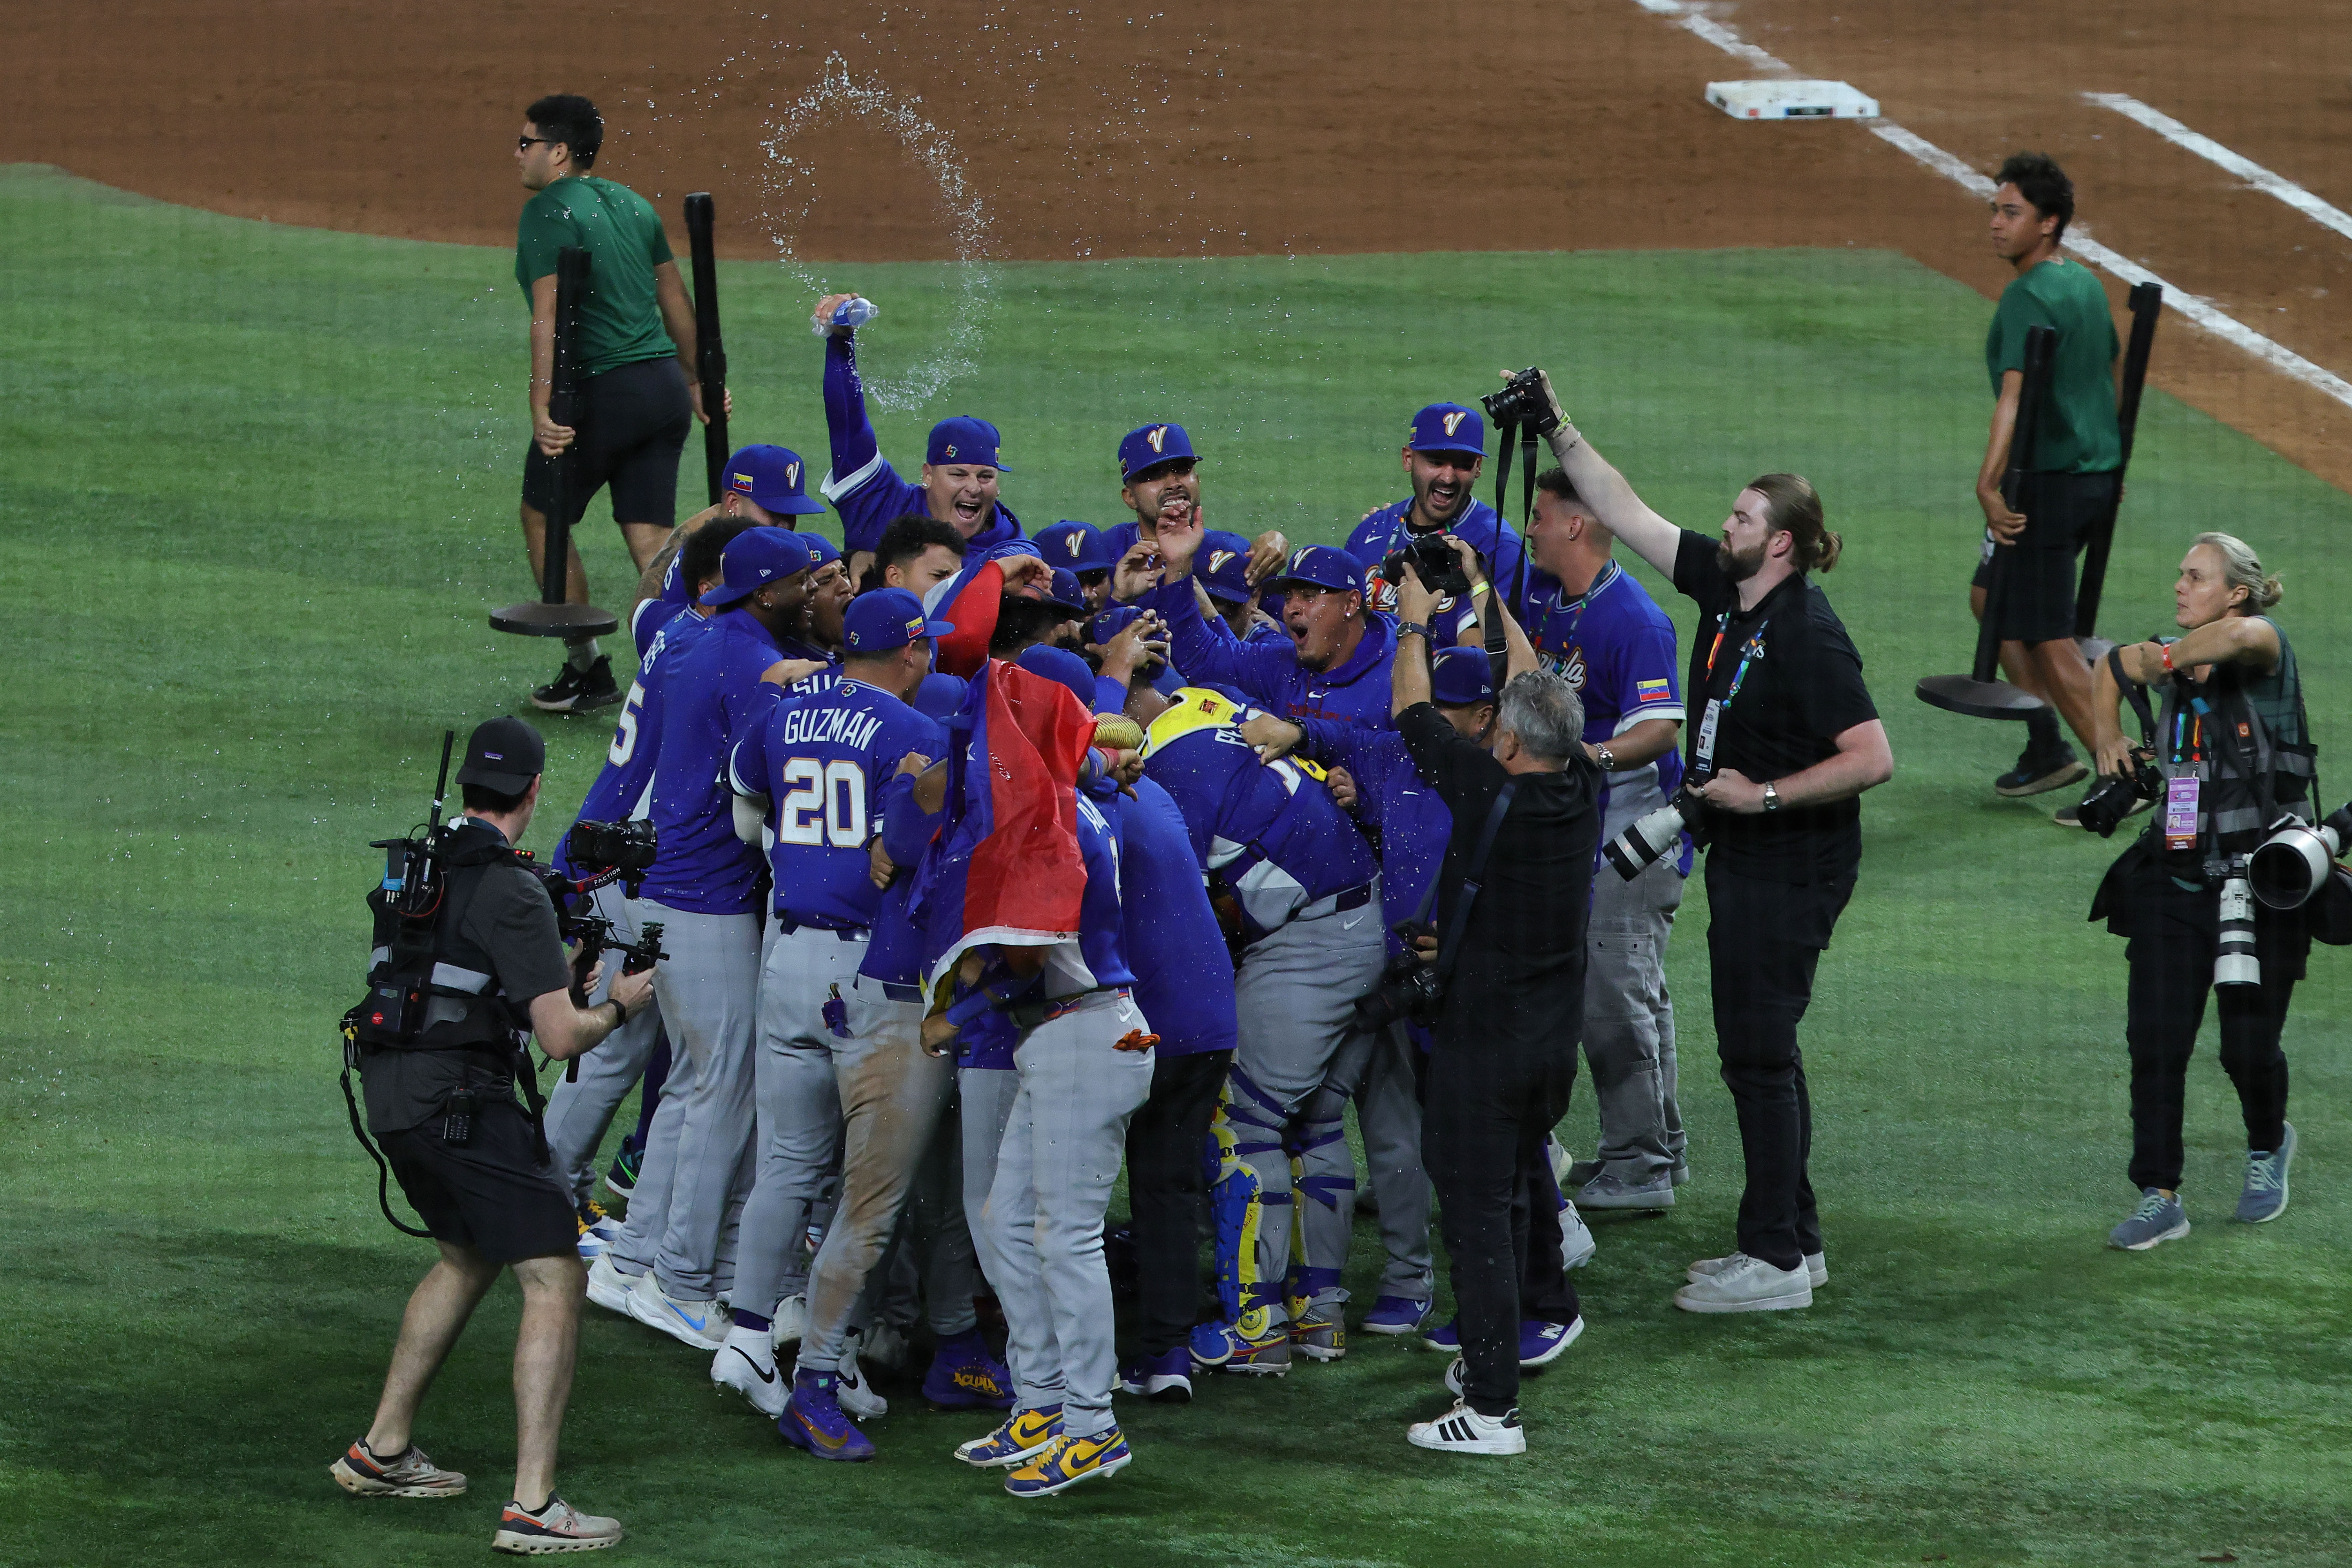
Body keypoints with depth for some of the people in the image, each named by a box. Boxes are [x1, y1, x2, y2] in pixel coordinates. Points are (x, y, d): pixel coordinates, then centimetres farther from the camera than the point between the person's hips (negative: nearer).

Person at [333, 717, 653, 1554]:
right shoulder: (511, 895, -15)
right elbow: (561, 1036, -18)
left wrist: (560, 967, 32)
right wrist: (618, 1005, 3)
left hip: (391, 1096, 9)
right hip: (461, 1102, -9)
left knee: (468, 1259, 28)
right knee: (554, 1281, -7)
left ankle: (380, 1452, 31)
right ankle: (532, 1506, -16)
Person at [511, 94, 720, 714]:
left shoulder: (548, 211, -9)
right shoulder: (634, 204, 15)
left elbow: (549, 314, -19)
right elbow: (676, 299, 21)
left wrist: (542, 407, -25)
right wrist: (694, 382, 31)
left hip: (602, 387, -7)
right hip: (664, 384, 7)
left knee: (543, 517, 12)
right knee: (652, 536, 6)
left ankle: (587, 669, 13)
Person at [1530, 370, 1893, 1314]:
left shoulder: (1809, 635, -20)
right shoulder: (1725, 590, 5)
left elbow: (1873, 759, -24)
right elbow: (1625, 514, 11)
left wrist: (1763, 795, -21)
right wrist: (1558, 431, 5)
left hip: (1794, 866, -9)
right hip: (1742, 856, 9)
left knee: (1760, 1051, -6)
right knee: (1755, 1049, 14)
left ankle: (1775, 1261, -2)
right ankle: (1793, 1240, 22)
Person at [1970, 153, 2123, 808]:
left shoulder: (2029, 297, -17)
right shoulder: (2087, 283, 13)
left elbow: (2017, 393, -28)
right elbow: (2112, 373, 23)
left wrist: (1989, 484, -35)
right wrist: (2113, 469, 32)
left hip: (2051, 481, -10)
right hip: (2099, 475, 10)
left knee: (2048, 639, -4)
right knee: (1992, 598, 22)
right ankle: (2047, 748, 22)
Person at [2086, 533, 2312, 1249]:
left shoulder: (2266, 646, -12)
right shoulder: (2180, 652, 7)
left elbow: (2241, 635, -39)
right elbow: (2111, 666, 30)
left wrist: (2171, 659, -30)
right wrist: (2107, 736, 19)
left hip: (2260, 891, -5)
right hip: (2175, 885, 5)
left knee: (2249, 1047, 3)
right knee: (2155, 1040, -4)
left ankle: (2269, 1146, 36)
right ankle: (2160, 1199, 3)